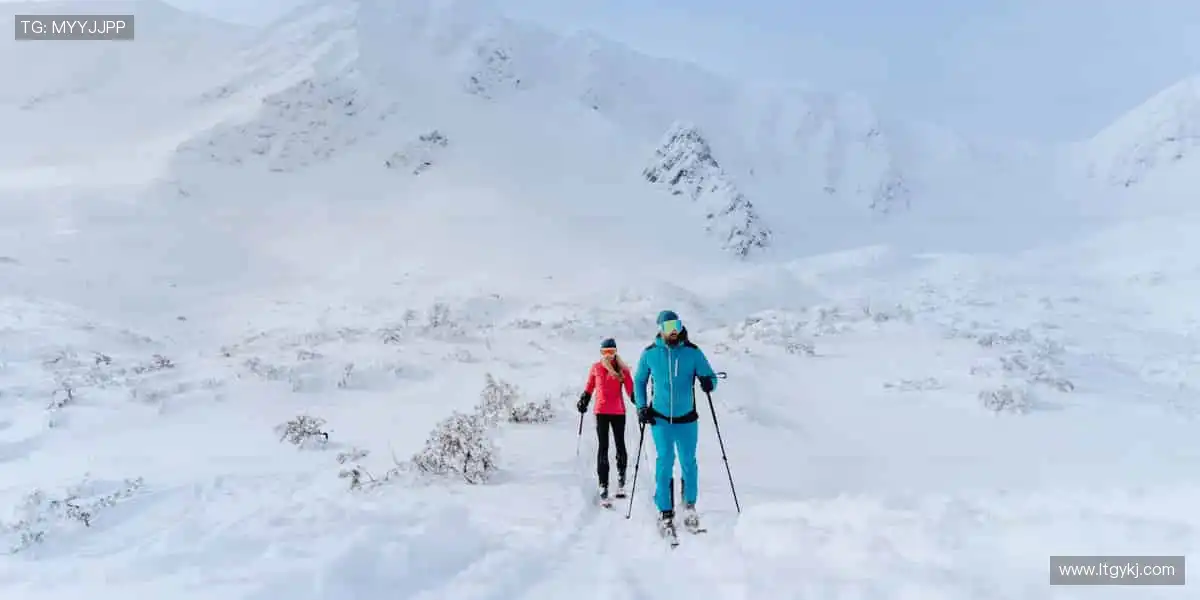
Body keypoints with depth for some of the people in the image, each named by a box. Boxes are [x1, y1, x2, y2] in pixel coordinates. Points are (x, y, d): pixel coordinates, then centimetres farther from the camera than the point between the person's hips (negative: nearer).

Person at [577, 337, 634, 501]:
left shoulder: (622, 369, -2)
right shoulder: (595, 368, 3)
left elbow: (631, 390, -3)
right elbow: (589, 388, 14)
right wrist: (583, 402, 7)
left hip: (618, 412, 0)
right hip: (601, 412, 1)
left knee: (620, 445, 9)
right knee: (603, 447, 0)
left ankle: (621, 475, 33)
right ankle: (603, 485, 2)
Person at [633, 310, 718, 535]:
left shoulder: (693, 352, -5)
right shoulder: (650, 353, -3)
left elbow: (710, 376, -1)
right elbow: (639, 381, 10)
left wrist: (708, 383, -24)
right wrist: (641, 407, 0)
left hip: (687, 419, 0)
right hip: (660, 419, 0)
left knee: (688, 463, 6)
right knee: (665, 462, -3)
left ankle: (690, 504, 29)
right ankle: (665, 512, 9)